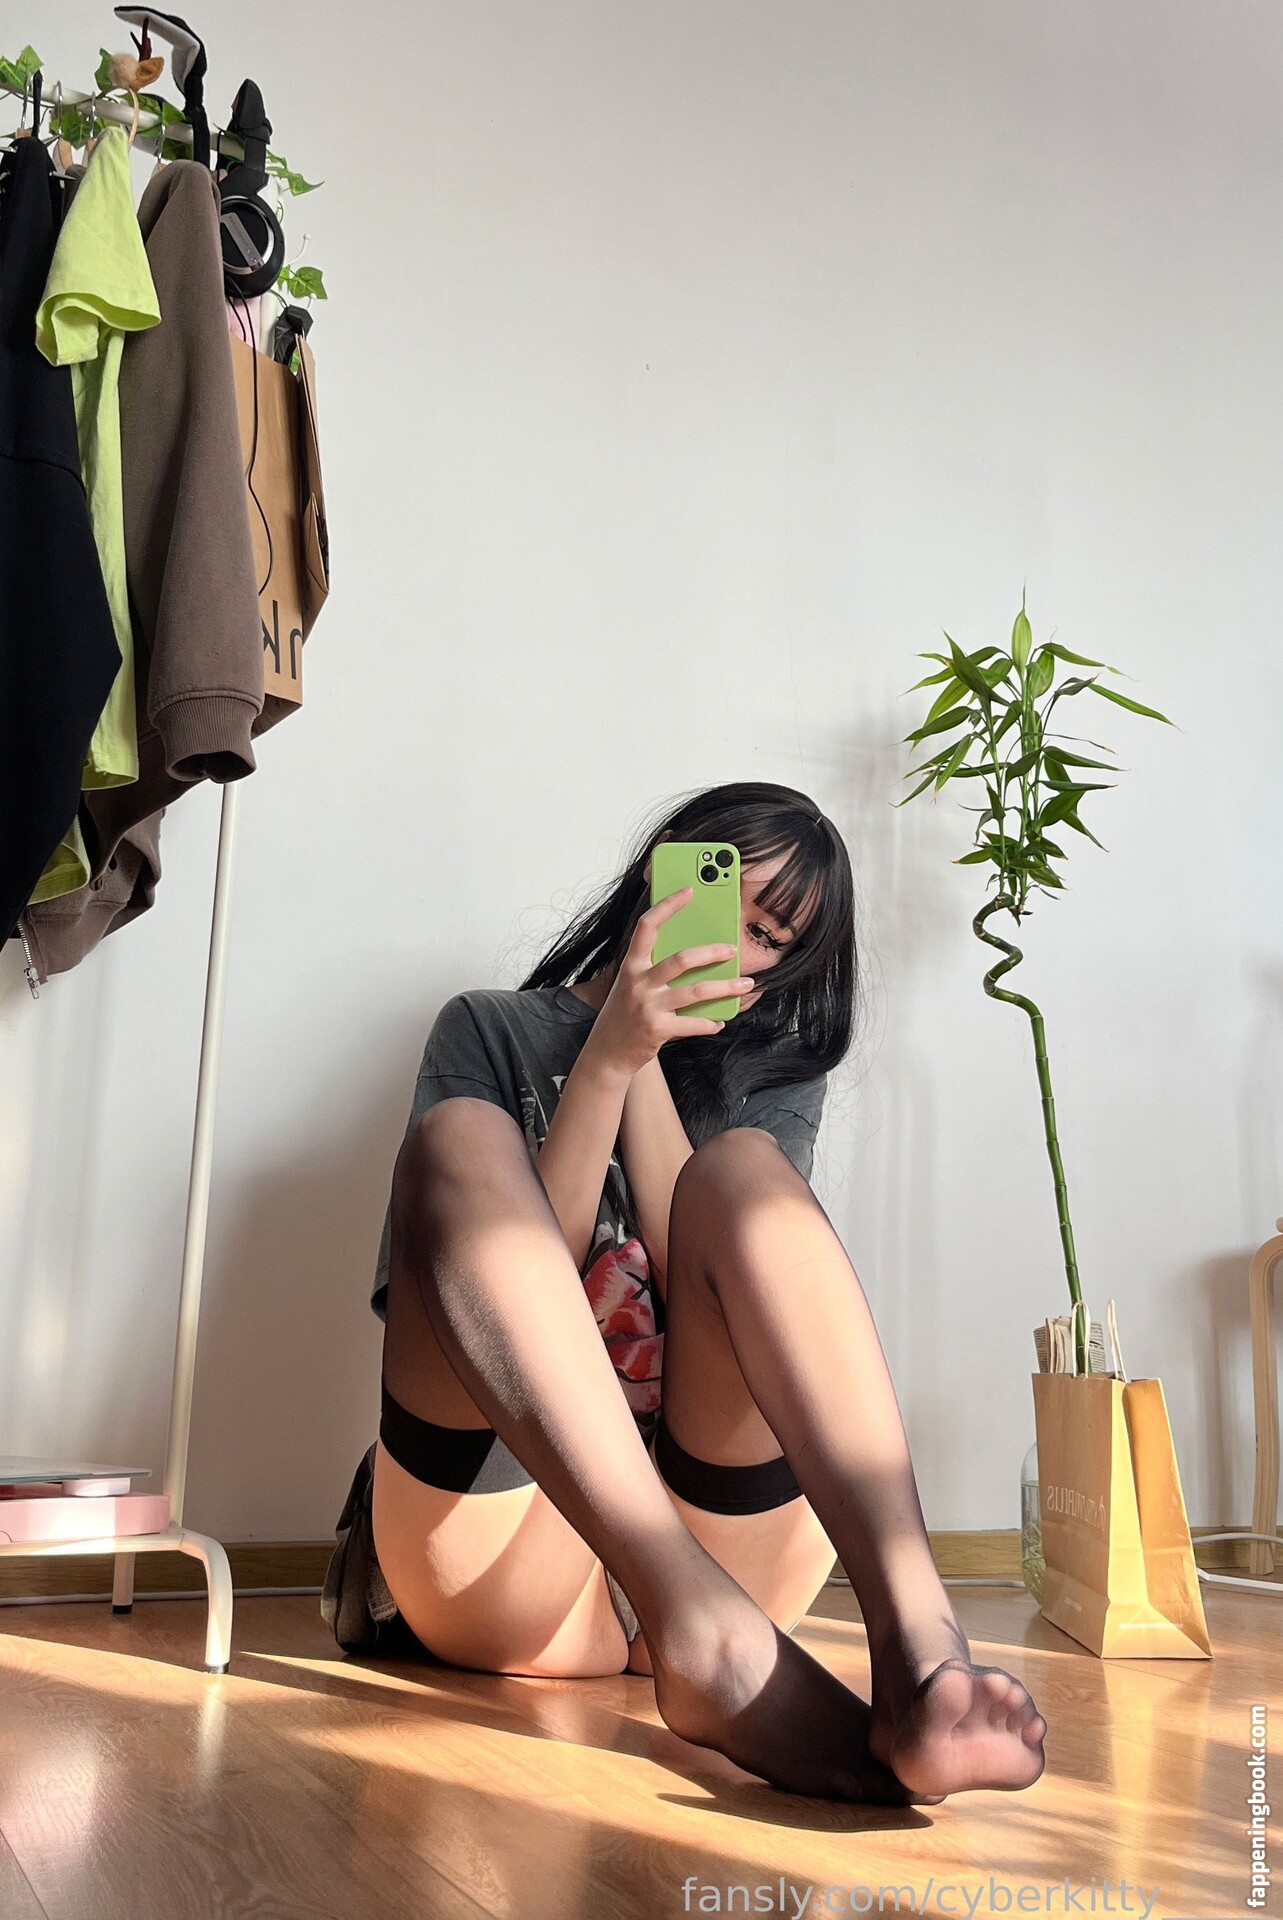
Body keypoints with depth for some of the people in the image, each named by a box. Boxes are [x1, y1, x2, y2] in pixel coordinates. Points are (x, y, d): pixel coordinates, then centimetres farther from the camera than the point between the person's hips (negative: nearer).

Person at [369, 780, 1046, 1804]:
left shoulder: (774, 1073, 20)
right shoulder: (489, 1031, 16)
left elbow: (720, 1261, -1)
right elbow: (512, 1272, -2)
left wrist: (645, 1065, -3)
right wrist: (608, 1056, -8)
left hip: (714, 1529, 1)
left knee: (742, 1166, -21)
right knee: (460, 1139, -23)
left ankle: (917, 1645, -44)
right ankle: (710, 1640, -45)